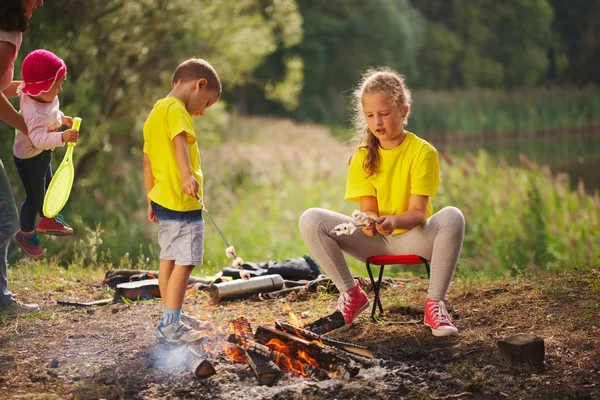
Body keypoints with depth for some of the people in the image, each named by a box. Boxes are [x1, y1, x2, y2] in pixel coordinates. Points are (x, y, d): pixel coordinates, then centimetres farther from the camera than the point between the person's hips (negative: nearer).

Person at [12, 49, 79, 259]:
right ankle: (26, 234, 33)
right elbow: (39, 138, -49)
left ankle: (46, 220, 55)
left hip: (42, 154, 10)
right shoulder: (35, 112, -41)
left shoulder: (44, 97, -13)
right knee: (35, 196, 8)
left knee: (46, 186, 30)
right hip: (29, 157, -9)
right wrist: (62, 137, -59)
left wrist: (61, 117, 2)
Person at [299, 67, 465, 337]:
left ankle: (435, 304, -25)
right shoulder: (363, 155, 1)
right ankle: (351, 294, -6)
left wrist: (395, 221, -38)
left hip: (412, 237, -3)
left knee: (451, 217, -36)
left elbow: (418, 212, -15)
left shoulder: (422, 151, -9)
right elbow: (368, 208, -4)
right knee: (311, 220, -18)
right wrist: (369, 222, -30)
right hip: (376, 241, 3)